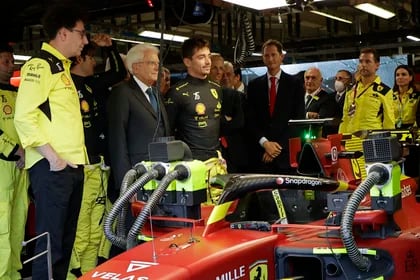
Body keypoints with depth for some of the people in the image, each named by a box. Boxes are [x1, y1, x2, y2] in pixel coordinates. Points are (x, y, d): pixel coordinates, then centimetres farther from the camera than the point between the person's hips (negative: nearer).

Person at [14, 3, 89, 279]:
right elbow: (24, 116, -16)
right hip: (52, 166, -9)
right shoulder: (40, 64, -8)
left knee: (65, 241, 12)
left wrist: (75, 158, 15)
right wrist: (52, 157, -20)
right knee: (50, 242, -6)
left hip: (73, 166, 9)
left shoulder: (62, 67, 20)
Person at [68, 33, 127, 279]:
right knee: (79, 231, -8)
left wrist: (109, 47, 19)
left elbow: (119, 72, 27)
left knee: (97, 231, 12)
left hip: (99, 165, 8)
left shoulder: (94, 84, 18)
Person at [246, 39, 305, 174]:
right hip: (261, 152, 1)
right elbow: (250, 120, 5)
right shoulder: (254, 85, 9)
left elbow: (298, 119, -1)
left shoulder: (295, 84, 4)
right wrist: (265, 143, -9)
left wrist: (279, 146, -8)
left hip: (286, 152, -1)